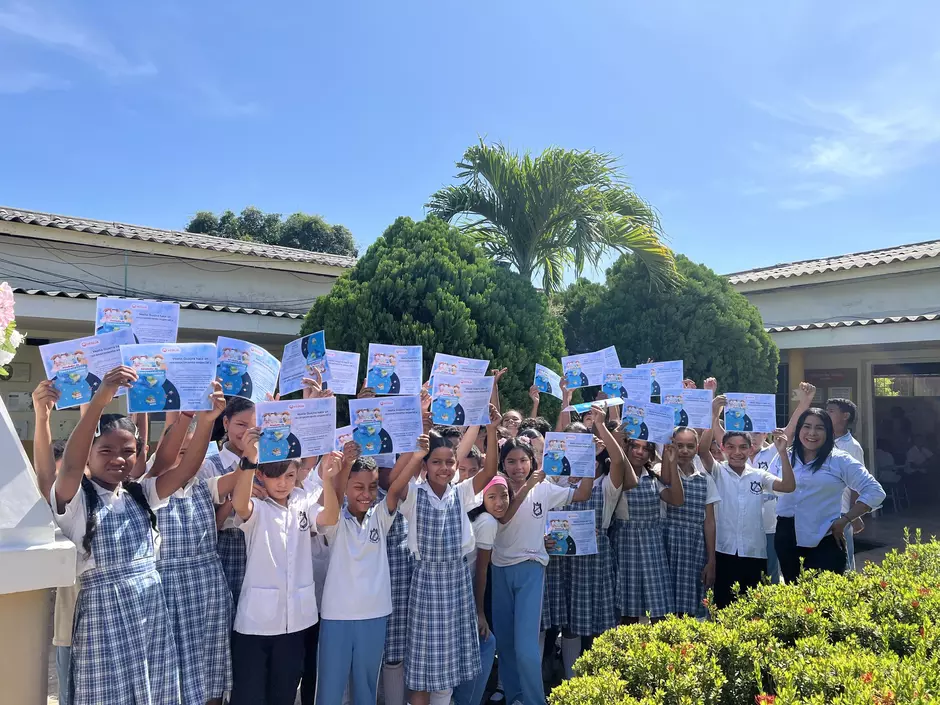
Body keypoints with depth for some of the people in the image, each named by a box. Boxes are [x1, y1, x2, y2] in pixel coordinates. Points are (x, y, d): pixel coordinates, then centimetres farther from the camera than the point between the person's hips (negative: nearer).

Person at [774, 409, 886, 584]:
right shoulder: (786, 457, 8)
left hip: (824, 541, -4)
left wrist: (844, 520, -8)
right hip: (787, 540, 4)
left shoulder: (840, 460, -2)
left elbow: (875, 492, -5)